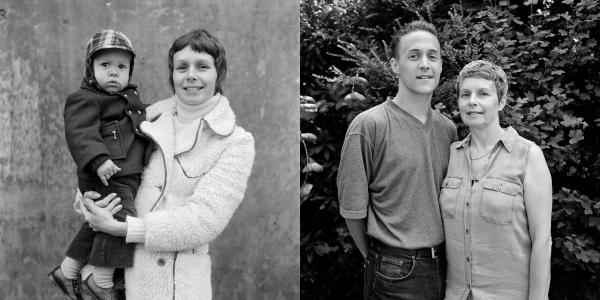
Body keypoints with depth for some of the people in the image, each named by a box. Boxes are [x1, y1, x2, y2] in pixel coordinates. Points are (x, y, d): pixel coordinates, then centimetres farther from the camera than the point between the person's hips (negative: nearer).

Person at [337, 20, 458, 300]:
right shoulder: (368, 125, -13)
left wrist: (436, 257, 9)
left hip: (445, 264, 5)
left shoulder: (448, 128, 4)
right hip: (395, 275, -5)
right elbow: (353, 208, -9)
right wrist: (376, 259, 0)